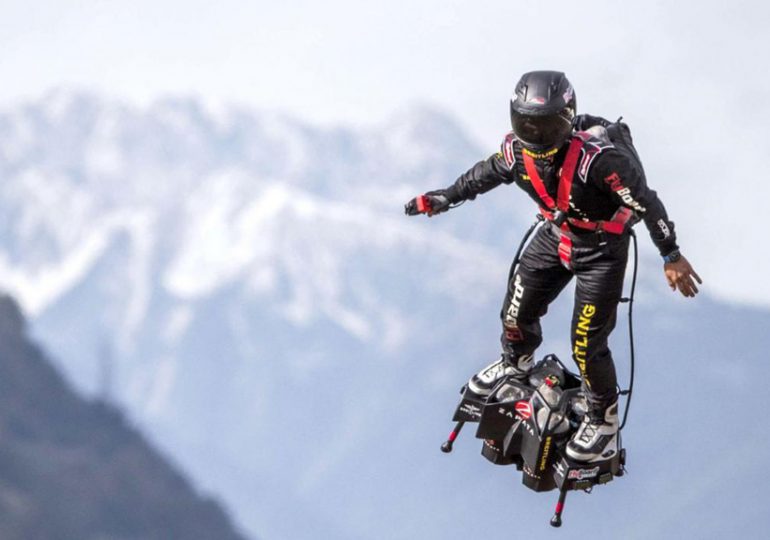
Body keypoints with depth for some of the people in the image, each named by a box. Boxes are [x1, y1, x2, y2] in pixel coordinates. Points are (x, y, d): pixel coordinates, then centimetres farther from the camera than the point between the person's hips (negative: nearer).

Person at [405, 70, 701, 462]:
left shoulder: (597, 155, -37)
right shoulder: (518, 150, -16)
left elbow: (645, 201, -28)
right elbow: (486, 174, 7)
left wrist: (672, 256, -23)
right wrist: (444, 199, 17)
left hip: (601, 249, -6)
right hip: (555, 236, 6)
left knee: (587, 345, -4)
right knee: (518, 312, 19)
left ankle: (603, 419, 21)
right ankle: (516, 364, 54)